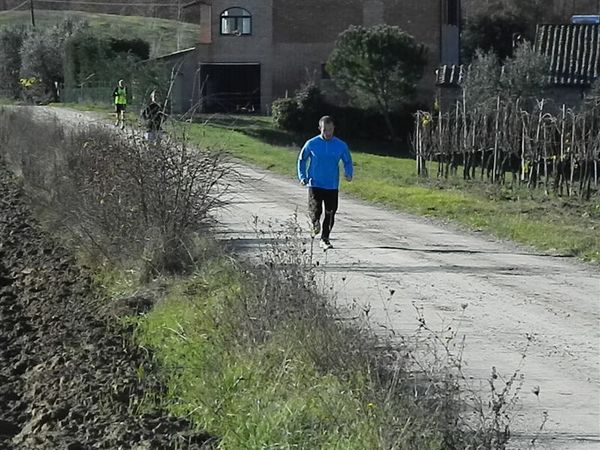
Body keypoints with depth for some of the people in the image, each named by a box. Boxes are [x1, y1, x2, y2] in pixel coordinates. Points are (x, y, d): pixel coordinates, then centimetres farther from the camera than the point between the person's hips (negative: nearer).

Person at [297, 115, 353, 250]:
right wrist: (302, 176, 1)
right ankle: (315, 222, 22)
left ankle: (324, 239, 15)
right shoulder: (311, 144, -1)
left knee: (330, 214, 0)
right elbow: (301, 159, 12)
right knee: (316, 211, -13)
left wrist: (348, 173, -4)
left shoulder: (341, 145, 2)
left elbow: (347, 161, 15)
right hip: (315, 184, -1)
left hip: (332, 186, 2)